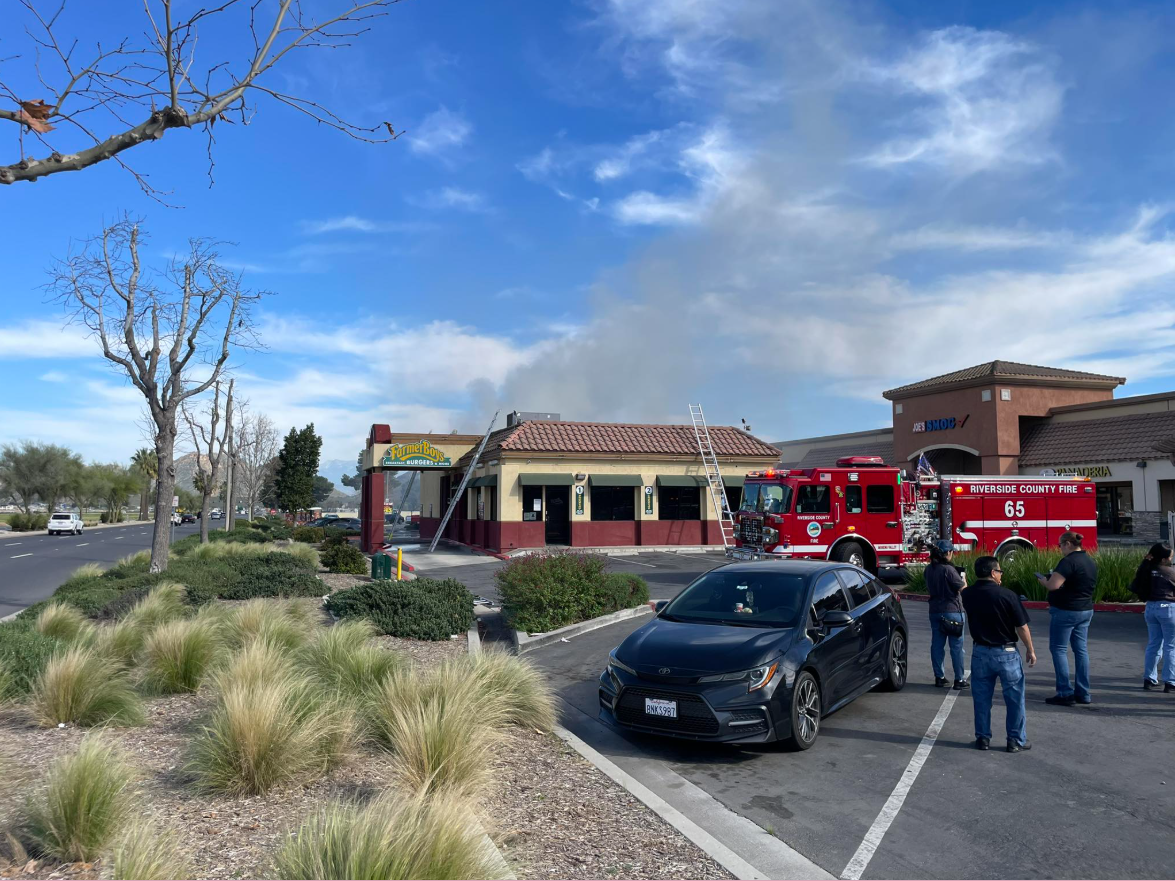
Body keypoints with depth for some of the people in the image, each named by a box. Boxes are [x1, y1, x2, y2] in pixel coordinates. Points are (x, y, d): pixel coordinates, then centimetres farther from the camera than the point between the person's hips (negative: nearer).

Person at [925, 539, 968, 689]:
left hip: (934, 611, 6)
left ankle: (939, 677, 16)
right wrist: (963, 579, 6)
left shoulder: (929, 569, 5)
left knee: (937, 644, 10)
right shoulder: (948, 569, -18)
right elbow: (963, 588, -13)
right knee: (957, 646, 3)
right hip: (951, 610, -6)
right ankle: (959, 679, 8)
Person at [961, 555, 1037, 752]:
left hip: (980, 652, 3)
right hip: (1006, 653, -3)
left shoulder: (967, 595, -4)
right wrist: (1030, 650, 2)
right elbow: (1022, 626, -11)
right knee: (1014, 698, 10)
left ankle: (983, 738, 18)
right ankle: (1016, 740, 16)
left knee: (981, 698, 12)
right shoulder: (1007, 595, -16)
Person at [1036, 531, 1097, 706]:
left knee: (1058, 649, -1)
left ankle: (1065, 693, -2)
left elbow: (1053, 585, -25)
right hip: (1086, 610, 9)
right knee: (1081, 650, 12)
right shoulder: (1090, 562, 11)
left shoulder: (1068, 561, -18)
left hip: (1066, 611, -9)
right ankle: (1083, 693, 16)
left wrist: (1042, 579, -5)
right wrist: (1052, 577, 17)